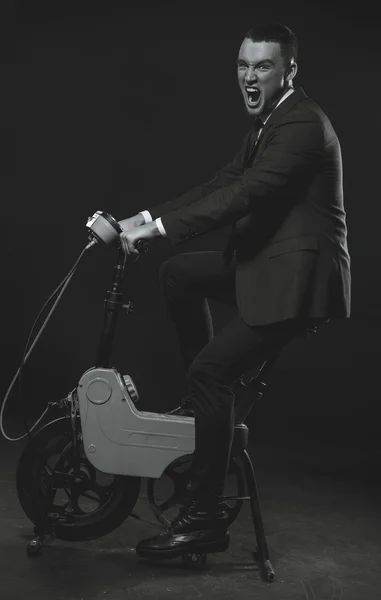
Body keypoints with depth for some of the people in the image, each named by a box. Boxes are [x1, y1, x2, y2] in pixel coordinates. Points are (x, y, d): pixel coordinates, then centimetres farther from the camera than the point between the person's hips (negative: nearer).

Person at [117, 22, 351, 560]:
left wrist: (160, 227, -28)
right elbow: (225, 183, 13)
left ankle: (205, 519, -7)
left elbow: (243, 195, -27)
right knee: (178, 273, 10)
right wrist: (148, 216, 3)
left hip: (296, 278, -10)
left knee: (211, 371, -16)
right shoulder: (267, 123, 15)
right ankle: (211, 398, 16)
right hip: (262, 263, 10)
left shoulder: (302, 124, -17)